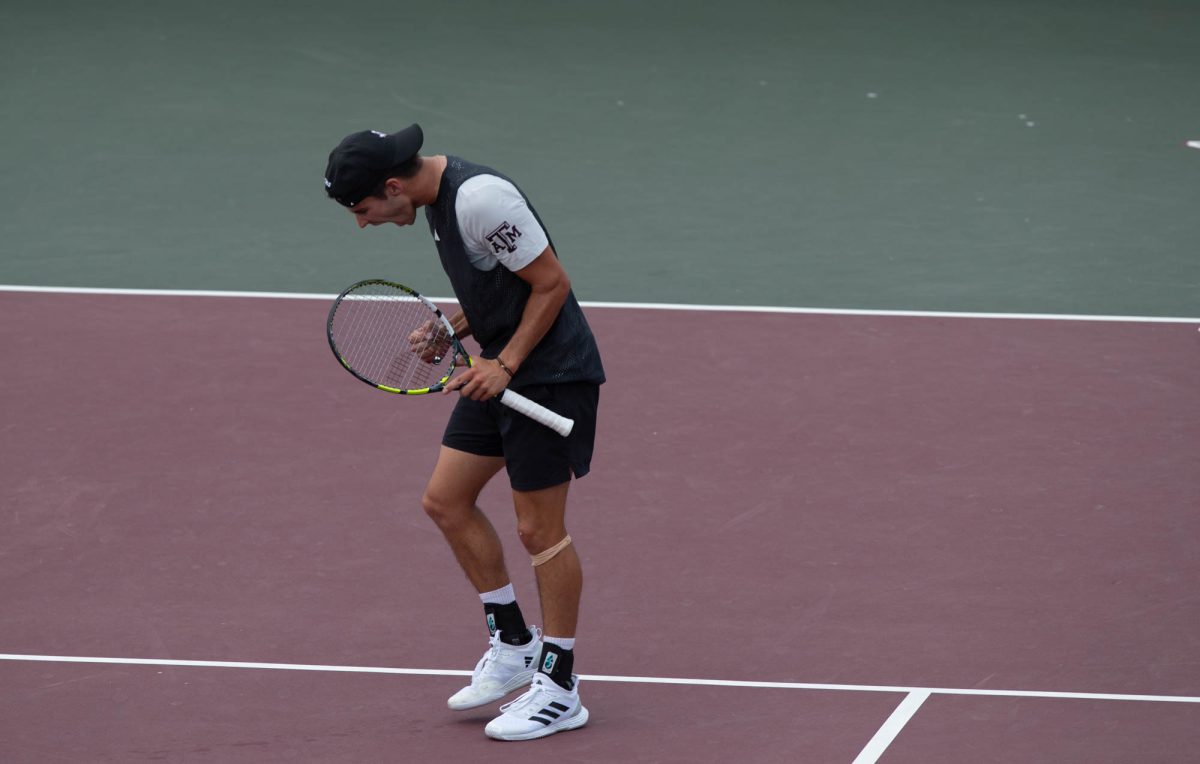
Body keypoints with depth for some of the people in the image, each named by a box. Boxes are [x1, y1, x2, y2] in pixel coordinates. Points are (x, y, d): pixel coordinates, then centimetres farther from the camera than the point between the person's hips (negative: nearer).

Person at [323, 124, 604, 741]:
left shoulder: (481, 198, -24)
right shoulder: (438, 194, 6)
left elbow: (552, 282, -20)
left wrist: (504, 366, -19)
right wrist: (452, 327, 4)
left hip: (550, 372, -10)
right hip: (502, 369, 10)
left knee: (539, 528, -3)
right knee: (445, 499, 10)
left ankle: (560, 689, 7)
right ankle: (512, 644, 22)